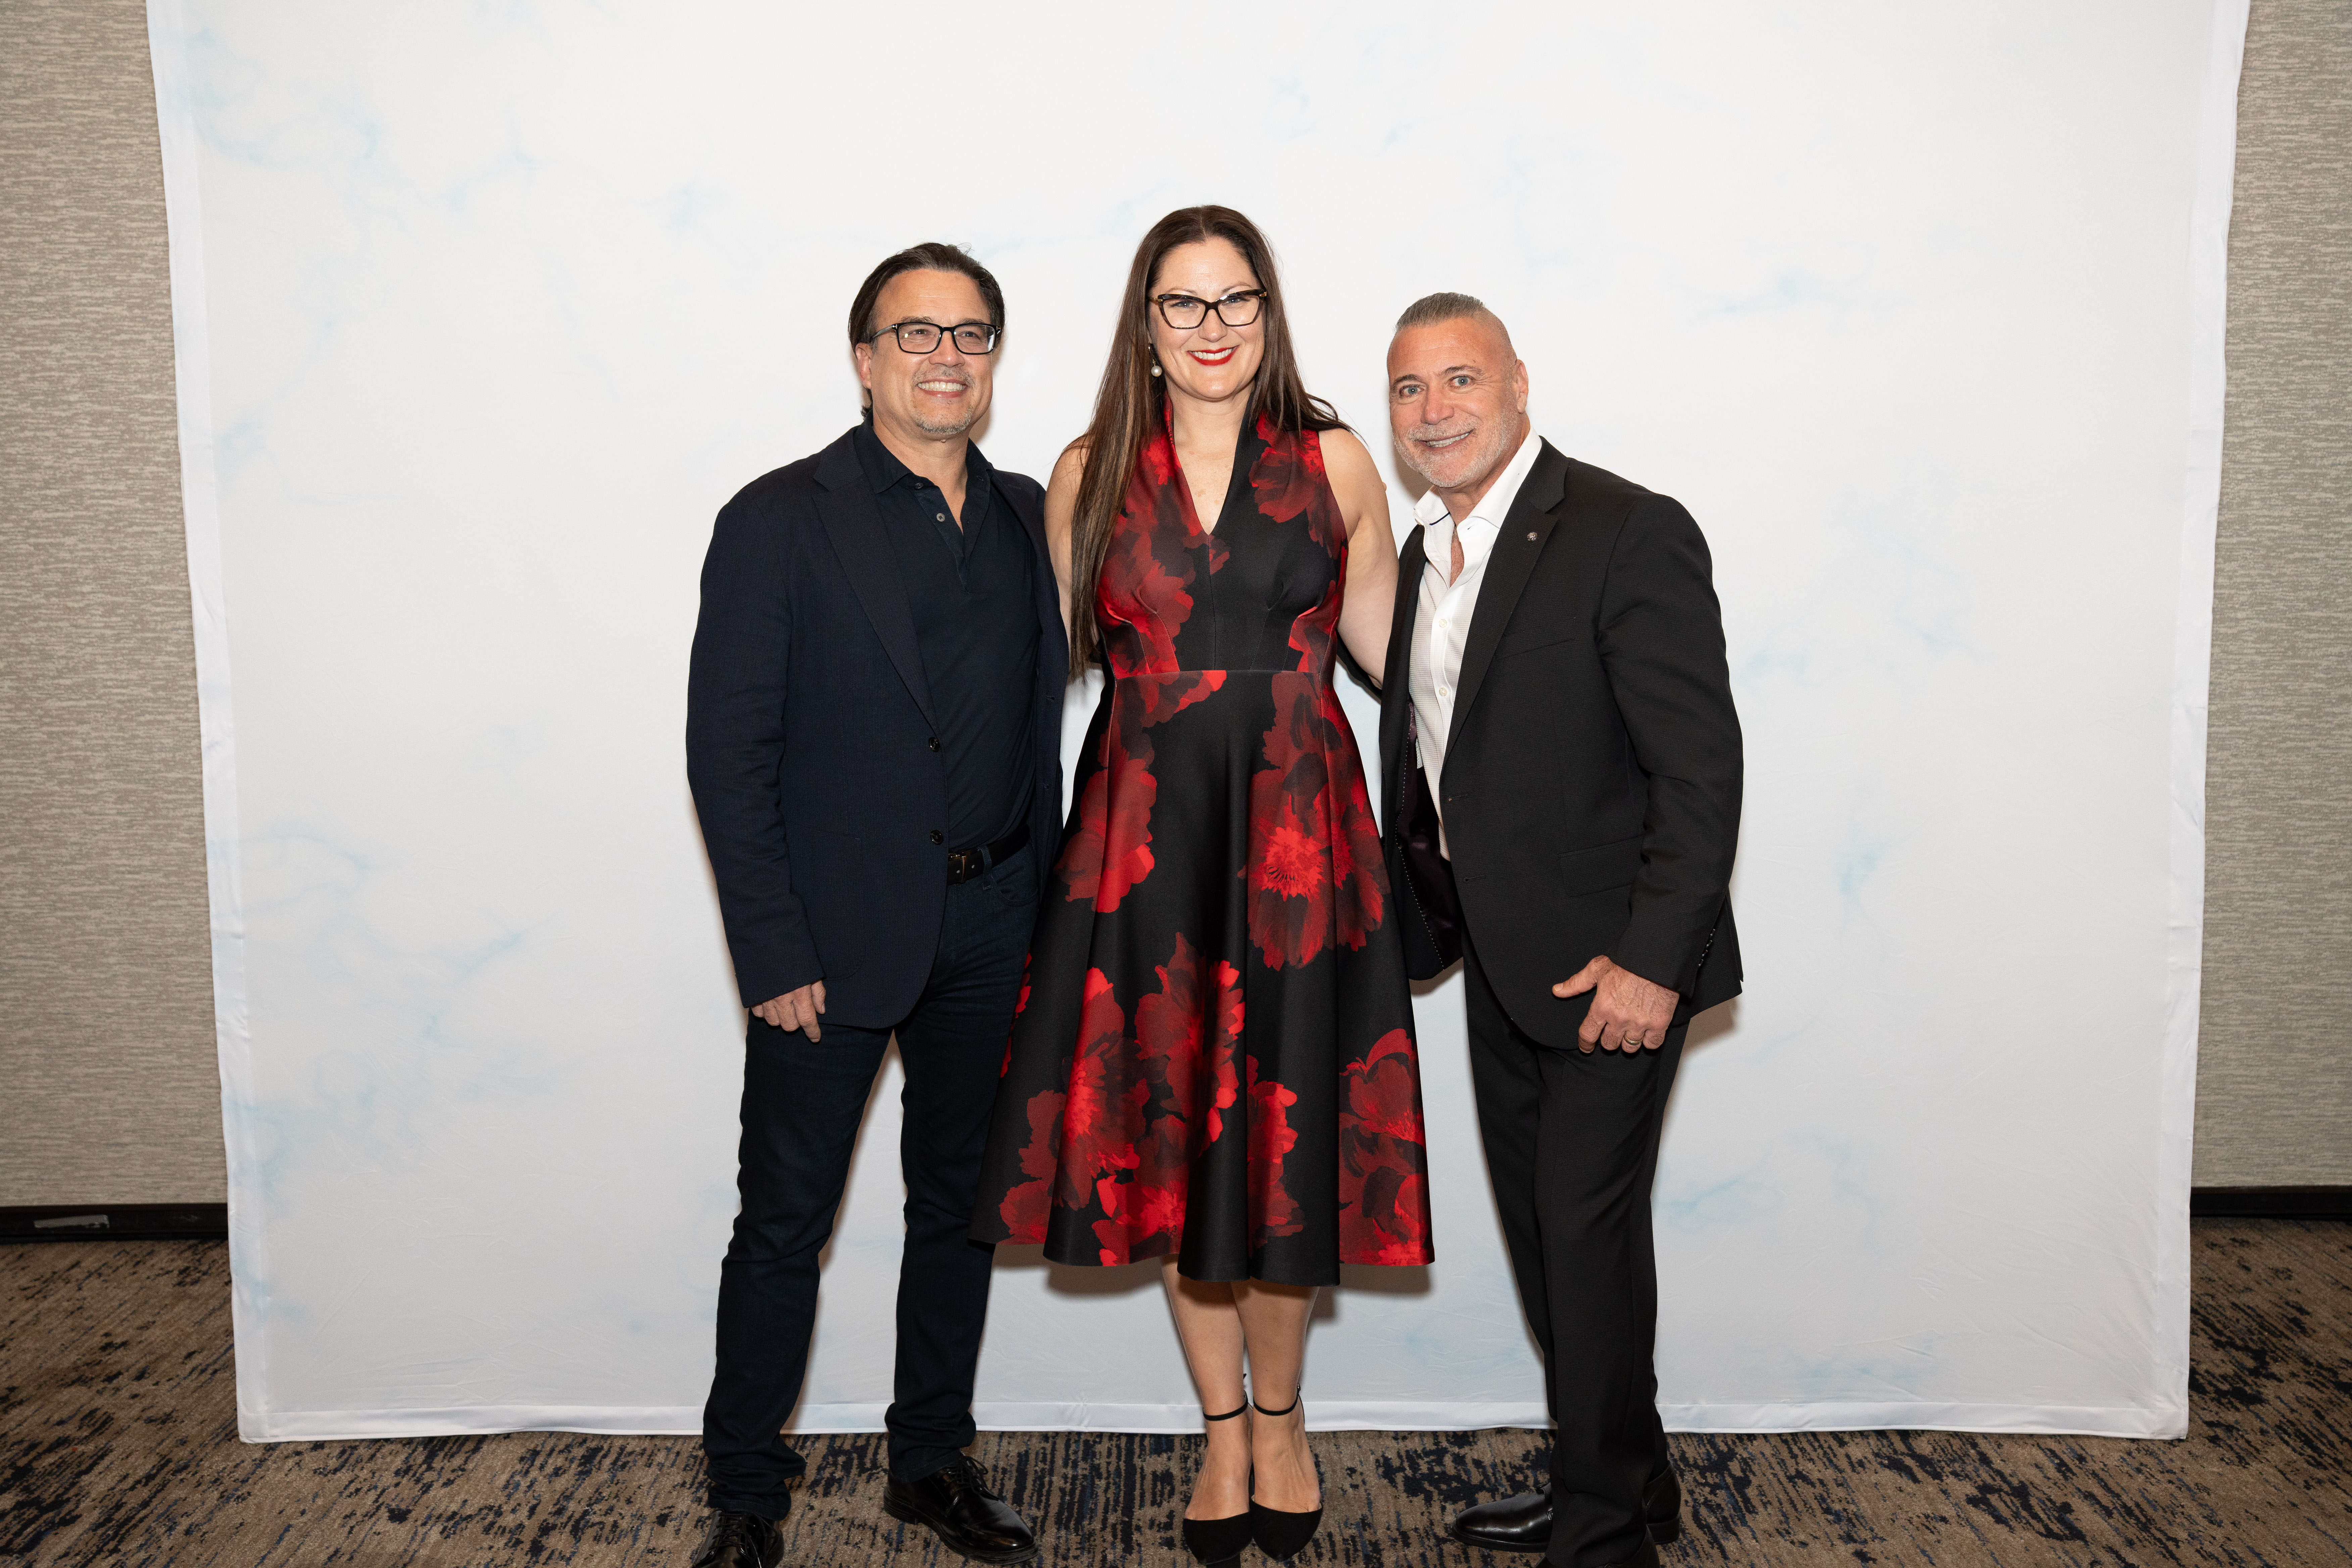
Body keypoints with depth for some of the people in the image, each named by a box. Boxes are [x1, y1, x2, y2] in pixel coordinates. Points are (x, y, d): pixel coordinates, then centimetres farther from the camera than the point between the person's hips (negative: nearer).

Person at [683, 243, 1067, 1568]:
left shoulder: (1029, 518, 8)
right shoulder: (780, 521, -6)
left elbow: (1043, 720, 11)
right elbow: (728, 753, -9)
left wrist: (1042, 911, 5)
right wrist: (773, 955, -13)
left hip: (993, 932, 5)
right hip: (837, 936, -4)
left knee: (961, 1207, 16)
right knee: (784, 1224, 6)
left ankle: (934, 1459, 33)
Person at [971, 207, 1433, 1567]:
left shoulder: (1336, 464, 3)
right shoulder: (1091, 476, 5)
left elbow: (1385, 648, 9)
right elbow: (1061, 652, 14)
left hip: (1296, 831, -1)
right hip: (1142, 834, 1)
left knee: (1283, 1133, 4)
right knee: (1169, 1132, 9)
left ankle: (1280, 1415, 30)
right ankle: (1224, 1427, 29)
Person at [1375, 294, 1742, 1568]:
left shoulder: (1630, 533, -16)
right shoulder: (1425, 556, 10)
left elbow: (1700, 768, -20)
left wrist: (1650, 961, -23)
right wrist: (1416, 923, 13)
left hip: (1607, 962, -8)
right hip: (1499, 958, 8)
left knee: (1589, 1232, -1)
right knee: (1538, 1226, 17)